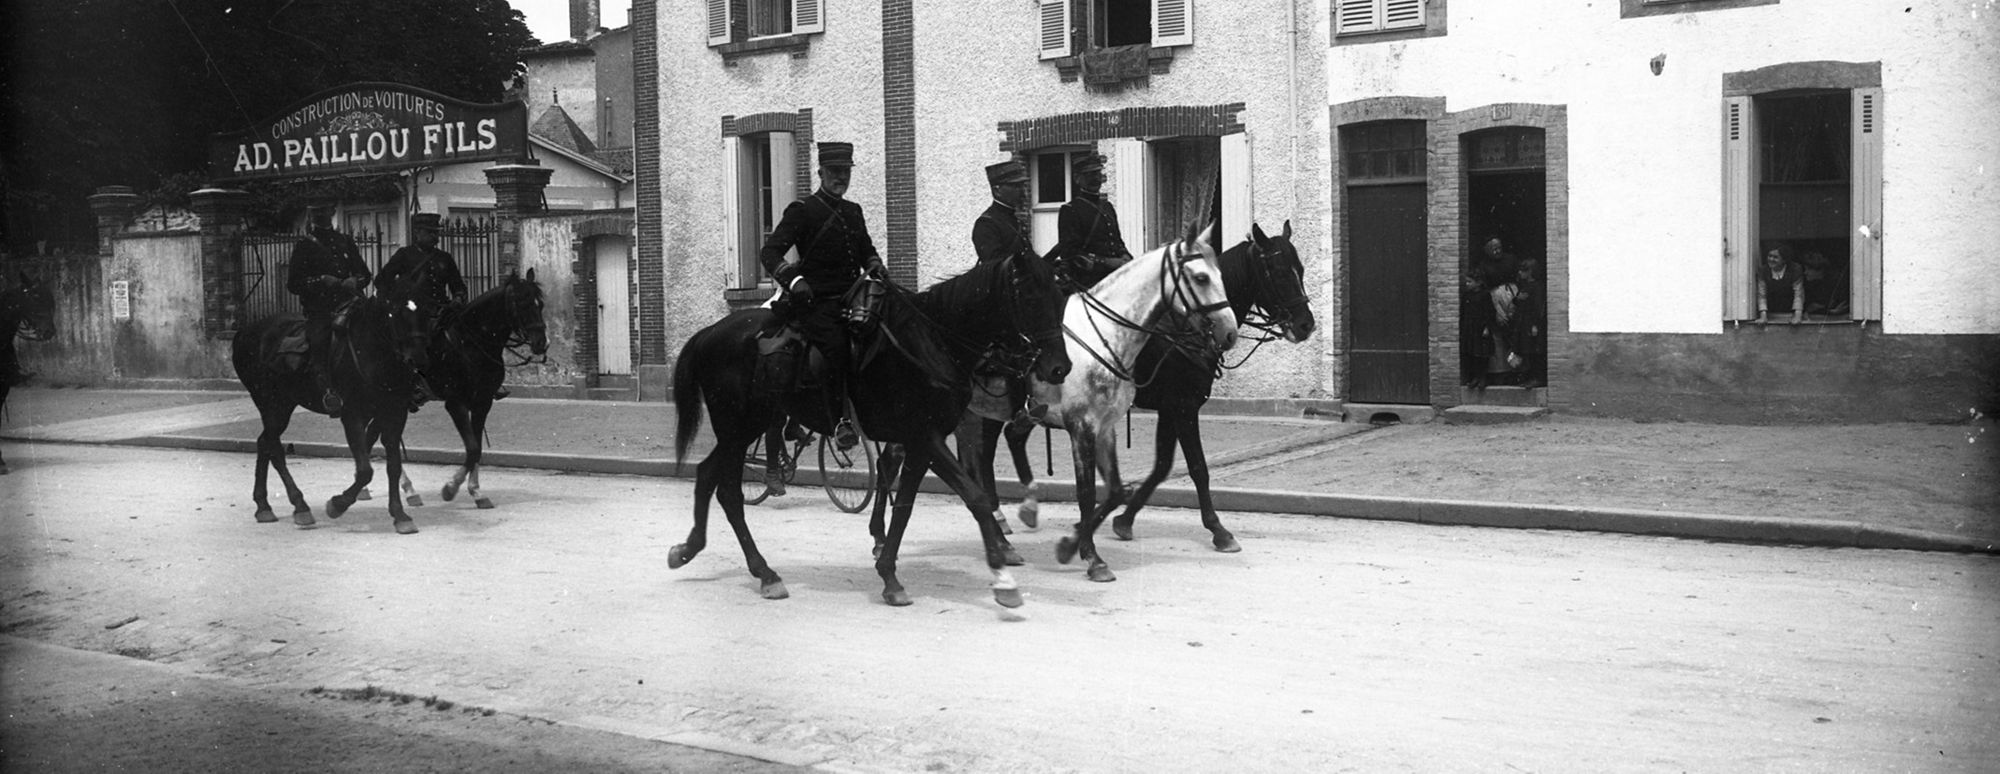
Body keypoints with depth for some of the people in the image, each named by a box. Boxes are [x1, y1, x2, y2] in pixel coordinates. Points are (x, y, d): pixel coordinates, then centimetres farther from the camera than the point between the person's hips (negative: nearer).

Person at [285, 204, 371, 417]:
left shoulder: (345, 242, 18)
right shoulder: (304, 246, 9)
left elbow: (364, 274, 18)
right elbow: (293, 283, 2)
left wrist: (355, 282, -5)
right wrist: (322, 281, -13)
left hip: (348, 303, 2)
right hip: (318, 309, -2)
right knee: (318, 339, -19)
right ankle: (328, 391, -26)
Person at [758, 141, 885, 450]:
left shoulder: (854, 211, 20)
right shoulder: (802, 210, 0)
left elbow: (867, 250, 32)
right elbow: (769, 252, -8)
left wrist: (875, 266, 8)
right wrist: (793, 280, -25)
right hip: (816, 302, -7)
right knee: (837, 346, -29)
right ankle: (840, 420, -28)